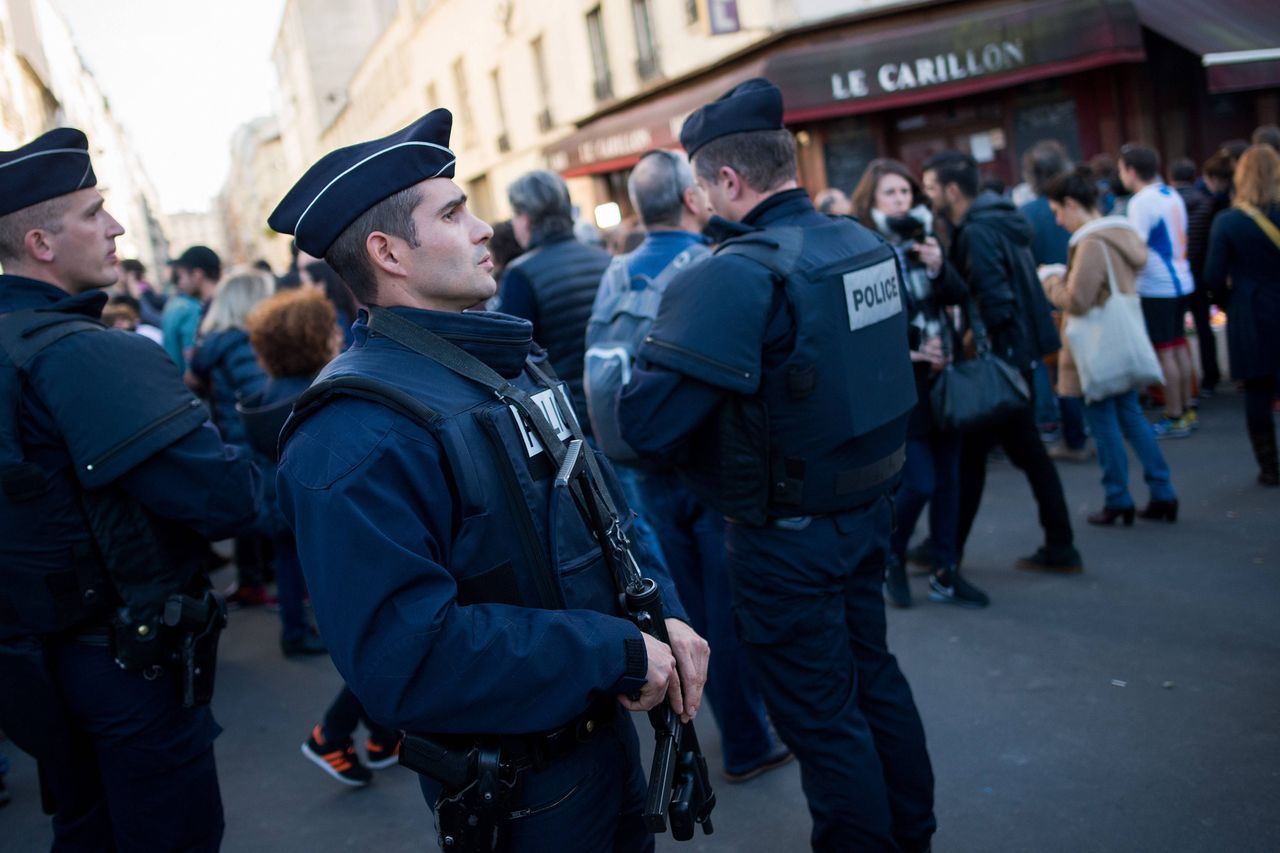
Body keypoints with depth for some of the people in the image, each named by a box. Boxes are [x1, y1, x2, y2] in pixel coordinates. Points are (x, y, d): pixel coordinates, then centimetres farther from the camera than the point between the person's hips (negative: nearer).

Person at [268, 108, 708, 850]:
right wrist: (617, 652, -25)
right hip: (516, 792, -8)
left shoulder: (513, 363, 5)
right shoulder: (357, 436, -25)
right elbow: (408, 658, -31)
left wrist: (660, 615, -7)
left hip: (608, 728, 8)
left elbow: (603, 505, 11)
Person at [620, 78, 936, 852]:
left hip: (788, 537, -8)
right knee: (873, 672, 24)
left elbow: (646, 418, -30)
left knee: (821, 714, 9)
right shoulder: (867, 245, 1)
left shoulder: (737, 275, -25)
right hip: (869, 507, 8)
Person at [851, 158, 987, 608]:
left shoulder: (924, 238, 8)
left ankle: (945, 571, 23)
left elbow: (959, 296, 3)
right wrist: (904, 353, -15)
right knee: (919, 482, -7)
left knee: (947, 478, 11)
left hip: (943, 373, 6)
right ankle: (891, 560, 19)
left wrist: (938, 267, -14)